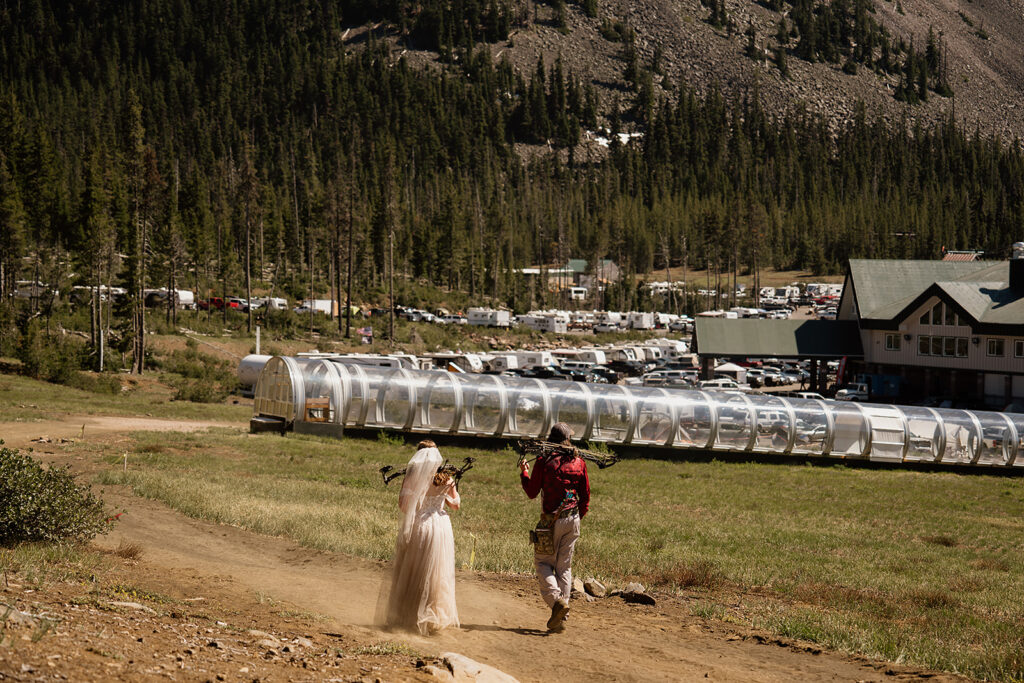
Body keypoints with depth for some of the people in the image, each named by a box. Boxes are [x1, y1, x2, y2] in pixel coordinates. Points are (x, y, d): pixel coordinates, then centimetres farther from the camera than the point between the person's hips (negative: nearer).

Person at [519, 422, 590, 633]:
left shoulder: (544, 461, -7)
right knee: (565, 566, 8)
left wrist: (524, 472, 16)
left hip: (551, 520, -4)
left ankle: (556, 599, -21)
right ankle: (560, 619, 6)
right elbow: (586, 496, 10)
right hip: (573, 521, 4)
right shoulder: (579, 463, 5)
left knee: (543, 562, 5)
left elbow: (532, 492, -1)